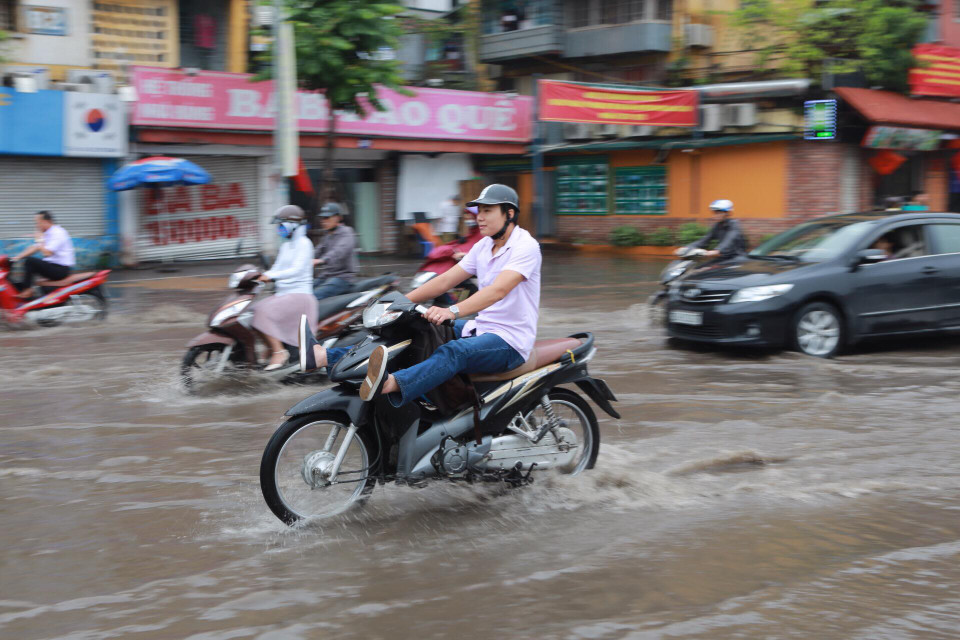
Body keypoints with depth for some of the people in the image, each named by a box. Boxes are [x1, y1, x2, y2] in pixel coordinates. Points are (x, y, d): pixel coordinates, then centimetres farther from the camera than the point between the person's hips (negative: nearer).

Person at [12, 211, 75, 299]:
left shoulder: (58, 233, -16)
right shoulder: (47, 233, 14)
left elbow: (47, 252, -26)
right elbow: (34, 248, 15)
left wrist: (40, 240, -12)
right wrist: (18, 257, 7)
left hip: (61, 269, -10)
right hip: (52, 265, 10)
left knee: (30, 261, -21)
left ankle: (27, 290, -15)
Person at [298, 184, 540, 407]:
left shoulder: (526, 246, -13)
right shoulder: (483, 247, 14)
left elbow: (498, 290, -30)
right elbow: (445, 281, 13)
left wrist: (452, 311, -43)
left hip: (510, 342, -8)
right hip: (480, 328, 9)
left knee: (454, 352, -37)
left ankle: (388, 384, -65)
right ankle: (322, 355, -13)